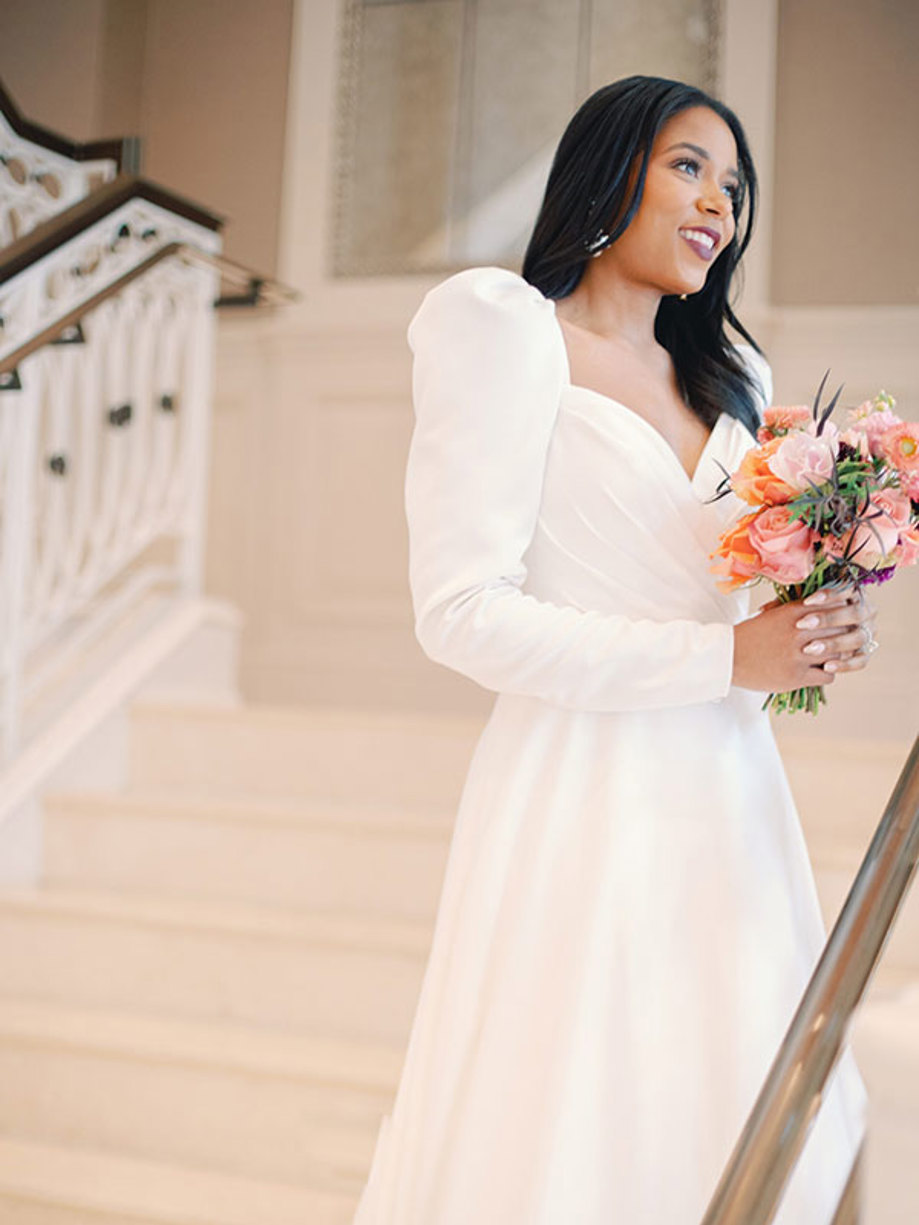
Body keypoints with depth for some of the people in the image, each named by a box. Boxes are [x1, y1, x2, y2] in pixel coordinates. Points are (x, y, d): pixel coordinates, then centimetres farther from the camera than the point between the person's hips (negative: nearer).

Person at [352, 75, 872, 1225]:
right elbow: (461, 612, -13)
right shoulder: (503, 327, -5)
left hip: (728, 803, 7)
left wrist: (817, 633, 0)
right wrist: (721, 656, -16)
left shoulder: (736, 381, 18)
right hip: (583, 802, -6)